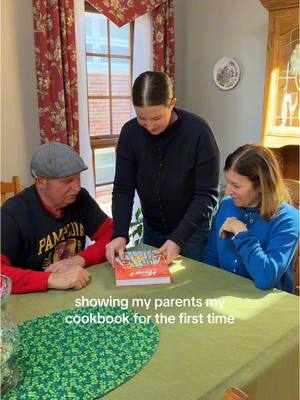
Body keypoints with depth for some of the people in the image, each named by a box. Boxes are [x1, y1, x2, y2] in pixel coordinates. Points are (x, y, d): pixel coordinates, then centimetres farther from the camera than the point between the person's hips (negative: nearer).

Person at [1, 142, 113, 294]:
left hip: (79, 292, 2)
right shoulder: (13, 214, -17)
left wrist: (80, 259, -16)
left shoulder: (80, 198, -1)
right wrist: (52, 279, -36)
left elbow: (112, 234, -1)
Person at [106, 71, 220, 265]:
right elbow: (123, 189, -10)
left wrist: (177, 239, -27)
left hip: (192, 230, -3)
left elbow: (206, 195, -20)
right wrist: (120, 234, -23)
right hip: (152, 228, 4)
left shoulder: (198, 131, -22)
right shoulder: (130, 132, -13)